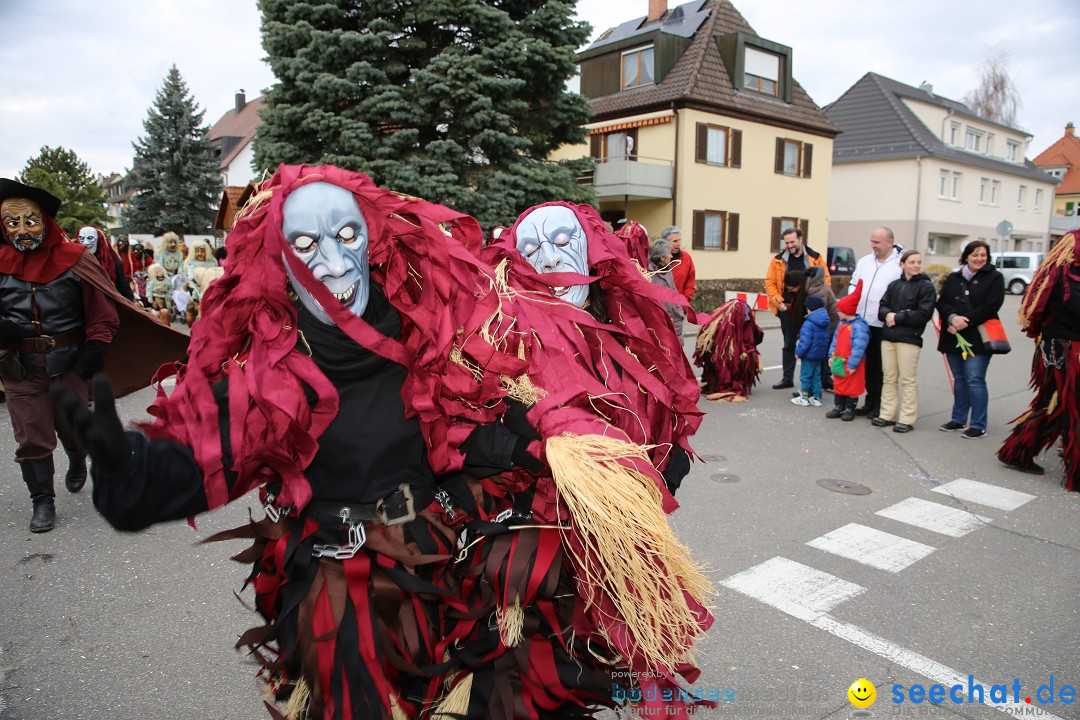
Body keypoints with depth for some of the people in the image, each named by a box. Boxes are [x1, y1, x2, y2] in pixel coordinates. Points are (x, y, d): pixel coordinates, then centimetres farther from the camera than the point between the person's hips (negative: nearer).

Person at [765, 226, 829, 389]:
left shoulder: (815, 258, 1)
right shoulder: (778, 260, 3)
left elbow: (825, 280, 1)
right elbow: (770, 282, 2)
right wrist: (778, 301, -8)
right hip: (787, 309, 2)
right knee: (789, 344, 11)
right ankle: (788, 378, 20)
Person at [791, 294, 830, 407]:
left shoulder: (808, 323, -22)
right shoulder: (825, 322, 6)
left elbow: (805, 341, -23)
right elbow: (826, 339, 15)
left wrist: (798, 352, -12)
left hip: (809, 355, -8)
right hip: (820, 354, 8)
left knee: (805, 376, 4)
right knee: (816, 376, 16)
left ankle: (804, 398, 13)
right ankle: (816, 398, 20)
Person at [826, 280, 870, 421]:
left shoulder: (859, 326, -22)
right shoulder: (841, 324, 7)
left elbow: (859, 347, -24)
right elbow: (835, 340, 14)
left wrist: (852, 364, -24)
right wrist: (832, 355, 10)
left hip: (851, 364, -8)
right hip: (839, 362, 9)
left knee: (852, 387, 7)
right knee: (839, 385, 17)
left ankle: (849, 409, 19)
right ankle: (838, 407, 29)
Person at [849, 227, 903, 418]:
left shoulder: (901, 264, -5)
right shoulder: (864, 261, 15)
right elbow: (854, 284, 23)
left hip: (885, 325, -6)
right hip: (864, 322, 6)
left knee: (882, 367, 1)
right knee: (869, 364, 13)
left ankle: (881, 406, 11)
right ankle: (870, 402, 24)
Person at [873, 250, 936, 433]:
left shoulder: (926, 286, -2)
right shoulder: (894, 285, 13)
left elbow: (924, 314, -11)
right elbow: (882, 307, 10)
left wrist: (897, 317, -11)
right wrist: (888, 314, -11)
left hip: (909, 339, -5)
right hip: (888, 337, 5)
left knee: (908, 380, -2)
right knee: (888, 378, 9)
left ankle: (907, 419, 3)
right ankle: (887, 414, 17)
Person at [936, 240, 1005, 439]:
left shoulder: (994, 277, 0)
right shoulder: (953, 278, 12)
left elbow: (991, 307, -11)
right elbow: (942, 303, 3)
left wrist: (965, 322, -16)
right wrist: (952, 318, -16)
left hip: (978, 339, -5)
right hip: (954, 338, 5)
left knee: (975, 380, -7)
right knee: (959, 379, 13)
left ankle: (978, 425, 1)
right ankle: (959, 419, 24)